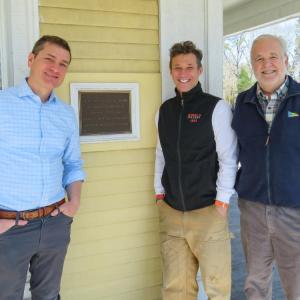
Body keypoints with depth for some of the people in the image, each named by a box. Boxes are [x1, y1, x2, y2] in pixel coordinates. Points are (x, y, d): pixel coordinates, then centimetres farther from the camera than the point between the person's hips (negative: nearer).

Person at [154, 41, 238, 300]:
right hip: (170, 212, 4)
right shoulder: (164, 110, 9)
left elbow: (228, 158, -6)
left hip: (208, 212, -4)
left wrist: (222, 202, -9)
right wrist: (159, 193, 9)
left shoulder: (216, 107, -5)